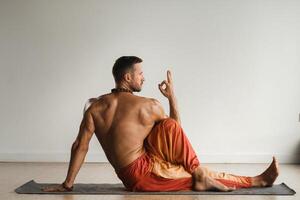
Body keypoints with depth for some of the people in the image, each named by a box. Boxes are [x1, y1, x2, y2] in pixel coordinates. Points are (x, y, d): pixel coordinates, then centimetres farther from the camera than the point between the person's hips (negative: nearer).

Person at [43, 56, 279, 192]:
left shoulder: (95, 107, 2)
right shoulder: (150, 105, -11)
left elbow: (80, 146, 0)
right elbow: (175, 128, 6)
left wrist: (67, 184, 5)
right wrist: (172, 95, 12)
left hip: (129, 176, 7)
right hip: (144, 173, -7)